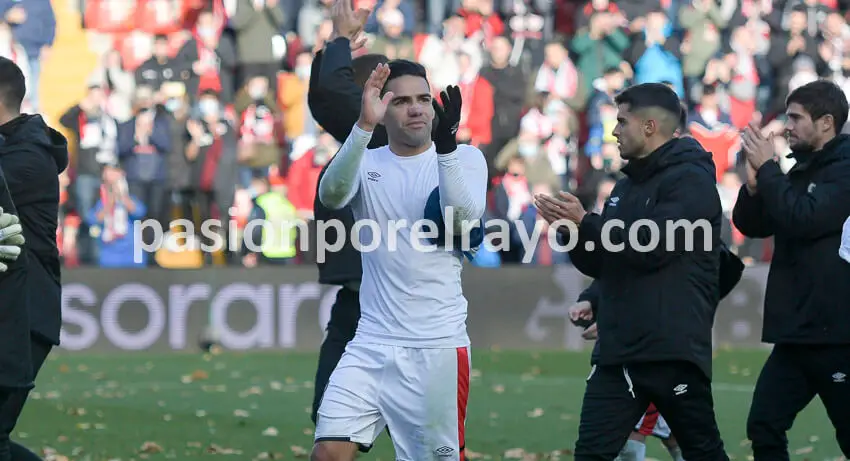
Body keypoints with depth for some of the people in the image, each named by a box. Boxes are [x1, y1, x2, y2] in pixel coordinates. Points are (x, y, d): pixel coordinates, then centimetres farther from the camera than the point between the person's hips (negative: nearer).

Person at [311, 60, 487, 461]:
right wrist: (364, 126, -29)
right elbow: (331, 195, -15)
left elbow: (463, 221, -15)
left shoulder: (465, 158, 3)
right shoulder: (367, 163, 7)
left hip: (438, 345, -2)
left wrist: (446, 145, -27)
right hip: (372, 343, 2)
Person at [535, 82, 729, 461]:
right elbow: (602, 265, 18)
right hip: (618, 350, 8)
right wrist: (571, 229, -1)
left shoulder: (690, 180, -10)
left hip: (673, 351, -8)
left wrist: (586, 223, -18)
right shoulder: (626, 186, 18)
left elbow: (653, 247, -22)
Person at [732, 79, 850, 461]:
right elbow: (752, 225, 12)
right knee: (764, 428, 2)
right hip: (797, 332, 8)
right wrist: (755, 183, -6)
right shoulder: (802, 170, 14)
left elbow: (804, 219, -23)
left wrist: (768, 168, -14)